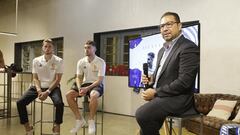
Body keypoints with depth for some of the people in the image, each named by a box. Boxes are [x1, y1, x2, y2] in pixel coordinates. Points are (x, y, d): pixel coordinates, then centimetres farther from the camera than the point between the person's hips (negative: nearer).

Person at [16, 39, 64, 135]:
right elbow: (35, 78, 4)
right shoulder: (36, 61, 4)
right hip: (39, 87, 4)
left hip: (53, 87, -3)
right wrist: (39, 90, -15)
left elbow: (57, 79, -9)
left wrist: (47, 92, -20)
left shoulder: (58, 61, -6)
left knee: (59, 103, -32)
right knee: (20, 102, -13)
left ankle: (56, 127, -7)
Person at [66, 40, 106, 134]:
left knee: (93, 95, -39)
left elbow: (100, 80, -14)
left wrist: (87, 88, -25)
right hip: (84, 84, 5)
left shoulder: (101, 62, -9)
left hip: (97, 85, -5)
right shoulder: (81, 62, 5)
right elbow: (78, 77, 5)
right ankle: (79, 119, -8)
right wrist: (80, 88, -16)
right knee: (68, 95, -17)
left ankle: (91, 121, -18)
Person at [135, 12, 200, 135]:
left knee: (142, 114, -26)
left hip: (177, 98, -8)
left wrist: (155, 93, -16)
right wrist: (151, 80, 1)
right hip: (160, 97, 9)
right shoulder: (163, 49, 17)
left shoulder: (188, 48, -12)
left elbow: (184, 81, -20)